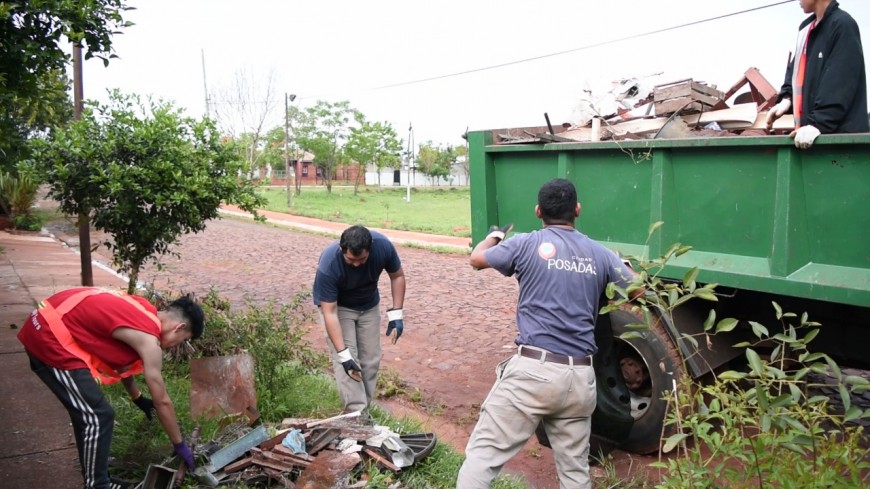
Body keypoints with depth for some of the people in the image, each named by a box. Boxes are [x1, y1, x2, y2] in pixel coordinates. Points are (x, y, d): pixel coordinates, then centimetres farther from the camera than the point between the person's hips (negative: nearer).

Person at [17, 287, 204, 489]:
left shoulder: (143, 313, 10)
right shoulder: (148, 338, -15)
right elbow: (162, 402, -7)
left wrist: (138, 398, 39)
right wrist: (180, 445, 5)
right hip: (50, 339, -10)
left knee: (87, 412, 20)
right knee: (98, 417, -3)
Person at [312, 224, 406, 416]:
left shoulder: (383, 245, -30)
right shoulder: (328, 265, -38)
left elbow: (397, 276, -10)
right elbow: (329, 313, -33)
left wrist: (396, 313, -17)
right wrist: (343, 354, -35)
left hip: (369, 306, 3)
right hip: (337, 306, -3)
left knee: (371, 360, 1)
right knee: (347, 361, -16)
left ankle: (364, 411, 14)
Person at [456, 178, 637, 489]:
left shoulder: (528, 244, -1)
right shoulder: (600, 253, 9)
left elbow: (477, 259, 14)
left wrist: (495, 236, 36)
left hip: (534, 369, -4)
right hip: (580, 377, 5)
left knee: (484, 454, 1)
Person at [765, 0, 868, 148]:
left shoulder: (843, 25, -9)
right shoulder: (806, 28, 16)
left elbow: (840, 82, -18)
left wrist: (819, 123, -27)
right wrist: (786, 98, 2)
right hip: (808, 132, 8)